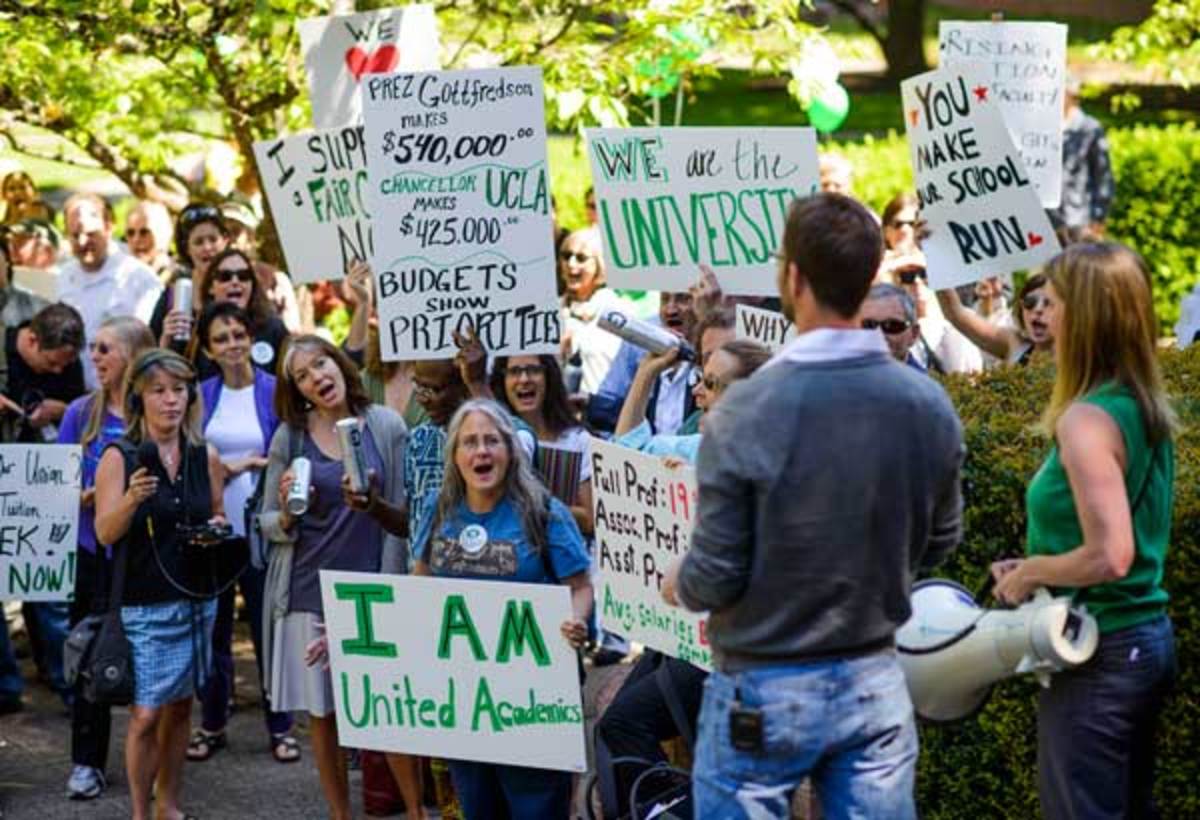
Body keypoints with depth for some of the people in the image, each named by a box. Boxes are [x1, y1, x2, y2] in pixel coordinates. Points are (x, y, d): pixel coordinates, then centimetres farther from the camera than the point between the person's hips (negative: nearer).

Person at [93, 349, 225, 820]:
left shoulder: (205, 458, 6)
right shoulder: (118, 458, -5)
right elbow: (105, 532, -12)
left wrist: (218, 526, -3)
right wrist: (131, 500, -30)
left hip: (196, 600, 4)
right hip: (143, 604, -4)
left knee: (179, 707, 10)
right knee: (145, 713, -7)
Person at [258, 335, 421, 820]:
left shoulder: (386, 426, 1)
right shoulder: (289, 438, 3)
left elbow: (408, 518, 4)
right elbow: (268, 524, 9)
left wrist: (375, 506, -15)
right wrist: (287, 515, -12)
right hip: (308, 592, 1)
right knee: (322, 714, 6)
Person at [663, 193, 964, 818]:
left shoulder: (747, 410, -19)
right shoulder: (929, 404, -5)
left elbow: (716, 577, -15)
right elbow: (938, 542, 8)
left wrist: (677, 586, 8)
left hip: (764, 692, -4)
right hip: (876, 683, 4)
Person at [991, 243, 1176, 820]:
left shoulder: (1087, 420, -19)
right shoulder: (1148, 410, 8)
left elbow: (1109, 556, -25)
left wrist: (1030, 572, -10)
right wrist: (1042, 566, 13)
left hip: (1097, 654, -9)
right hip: (1149, 639, 9)